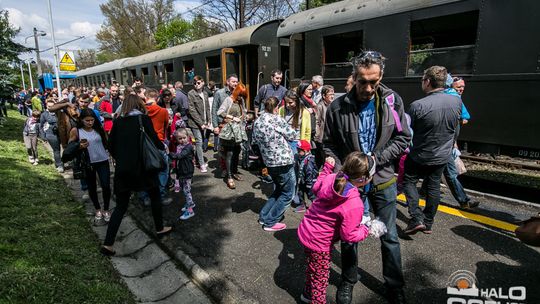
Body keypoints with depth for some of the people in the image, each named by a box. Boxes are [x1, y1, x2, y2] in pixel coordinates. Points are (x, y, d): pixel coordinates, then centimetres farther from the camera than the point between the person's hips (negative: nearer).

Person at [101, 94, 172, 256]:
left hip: (122, 168, 4)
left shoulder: (118, 121, 6)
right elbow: (154, 141, -8)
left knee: (121, 206, 12)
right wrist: (163, 147, 13)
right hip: (143, 166, -3)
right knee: (155, 196, 20)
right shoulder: (144, 118, -4)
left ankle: (108, 244, 10)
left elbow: (111, 145, 8)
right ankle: (160, 228, 32)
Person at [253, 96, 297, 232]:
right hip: (284, 162, -7)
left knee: (279, 189, 26)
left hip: (269, 162, 7)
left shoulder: (257, 122, 6)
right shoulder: (276, 119, -14)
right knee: (288, 193, 8)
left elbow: (255, 141, 13)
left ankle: (264, 216, 28)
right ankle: (270, 222, 10)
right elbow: (292, 135, -8)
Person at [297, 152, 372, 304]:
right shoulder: (354, 205, -30)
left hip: (306, 230, 8)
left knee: (314, 269, 32)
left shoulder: (330, 178, -12)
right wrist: (366, 230, -5)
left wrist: (327, 167, 19)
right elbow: (348, 236, -22)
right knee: (320, 278, 16)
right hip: (318, 243, -8)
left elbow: (316, 188, 10)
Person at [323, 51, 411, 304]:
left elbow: (402, 139, -3)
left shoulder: (392, 101, -7)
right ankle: (348, 281, 39)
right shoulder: (337, 107, -12)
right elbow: (329, 145, -3)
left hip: (383, 181, 1)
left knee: (389, 236, 15)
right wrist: (341, 172, -17)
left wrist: (376, 158, -16)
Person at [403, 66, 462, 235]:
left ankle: (416, 219, 2)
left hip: (420, 155, -5)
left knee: (409, 181, 14)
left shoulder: (417, 106, -25)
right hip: (443, 156, 5)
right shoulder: (457, 101, -8)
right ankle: (428, 223, 27)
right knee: (434, 186, 16)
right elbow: (455, 128, 8)